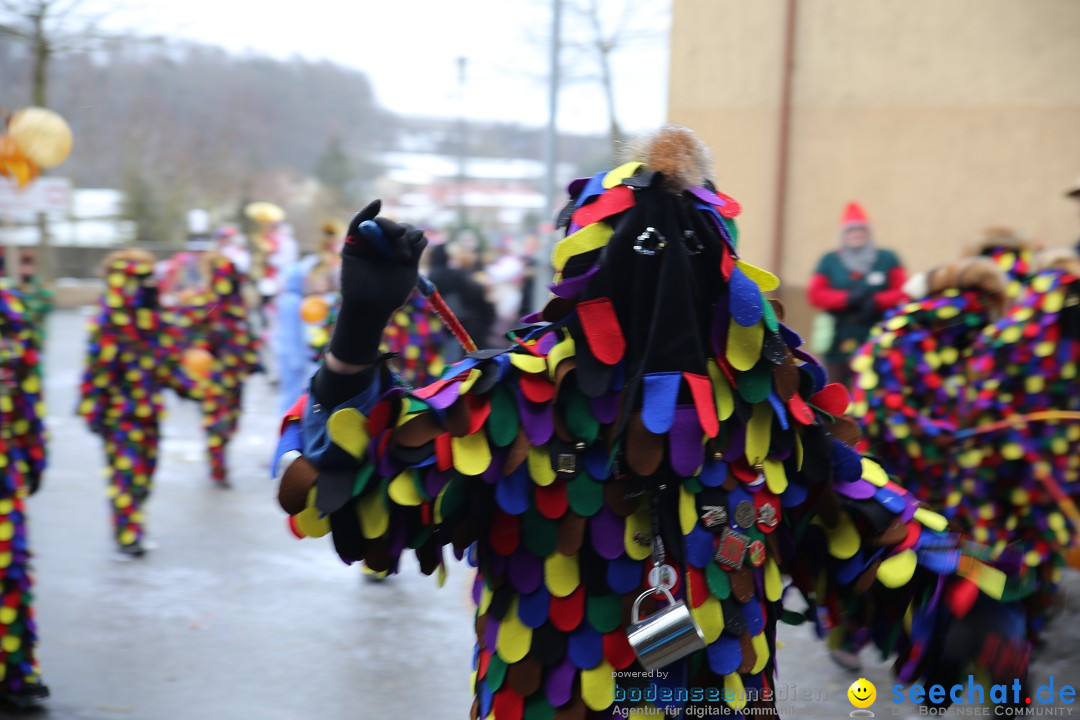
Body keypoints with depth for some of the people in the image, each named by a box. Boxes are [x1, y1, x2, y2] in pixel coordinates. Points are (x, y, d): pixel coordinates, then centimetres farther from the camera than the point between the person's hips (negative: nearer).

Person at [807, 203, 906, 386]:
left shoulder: (887, 259, 8)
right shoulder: (830, 261, 9)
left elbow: (903, 292, 2)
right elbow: (815, 294, 0)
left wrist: (877, 302, -17)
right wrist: (848, 298, -15)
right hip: (839, 345, 1)